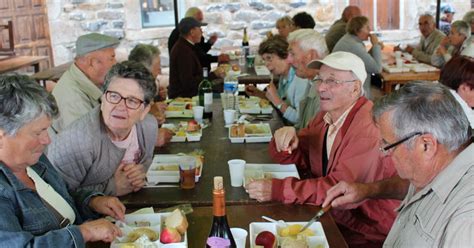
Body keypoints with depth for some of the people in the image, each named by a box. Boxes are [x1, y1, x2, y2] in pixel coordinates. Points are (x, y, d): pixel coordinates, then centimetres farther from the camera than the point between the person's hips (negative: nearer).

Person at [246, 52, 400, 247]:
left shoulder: (369, 126, -22)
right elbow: (297, 158, 11)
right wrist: (285, 139, -11)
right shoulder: (326, 116, 4)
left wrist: (278, 189, -30)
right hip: (332, 218, 7)